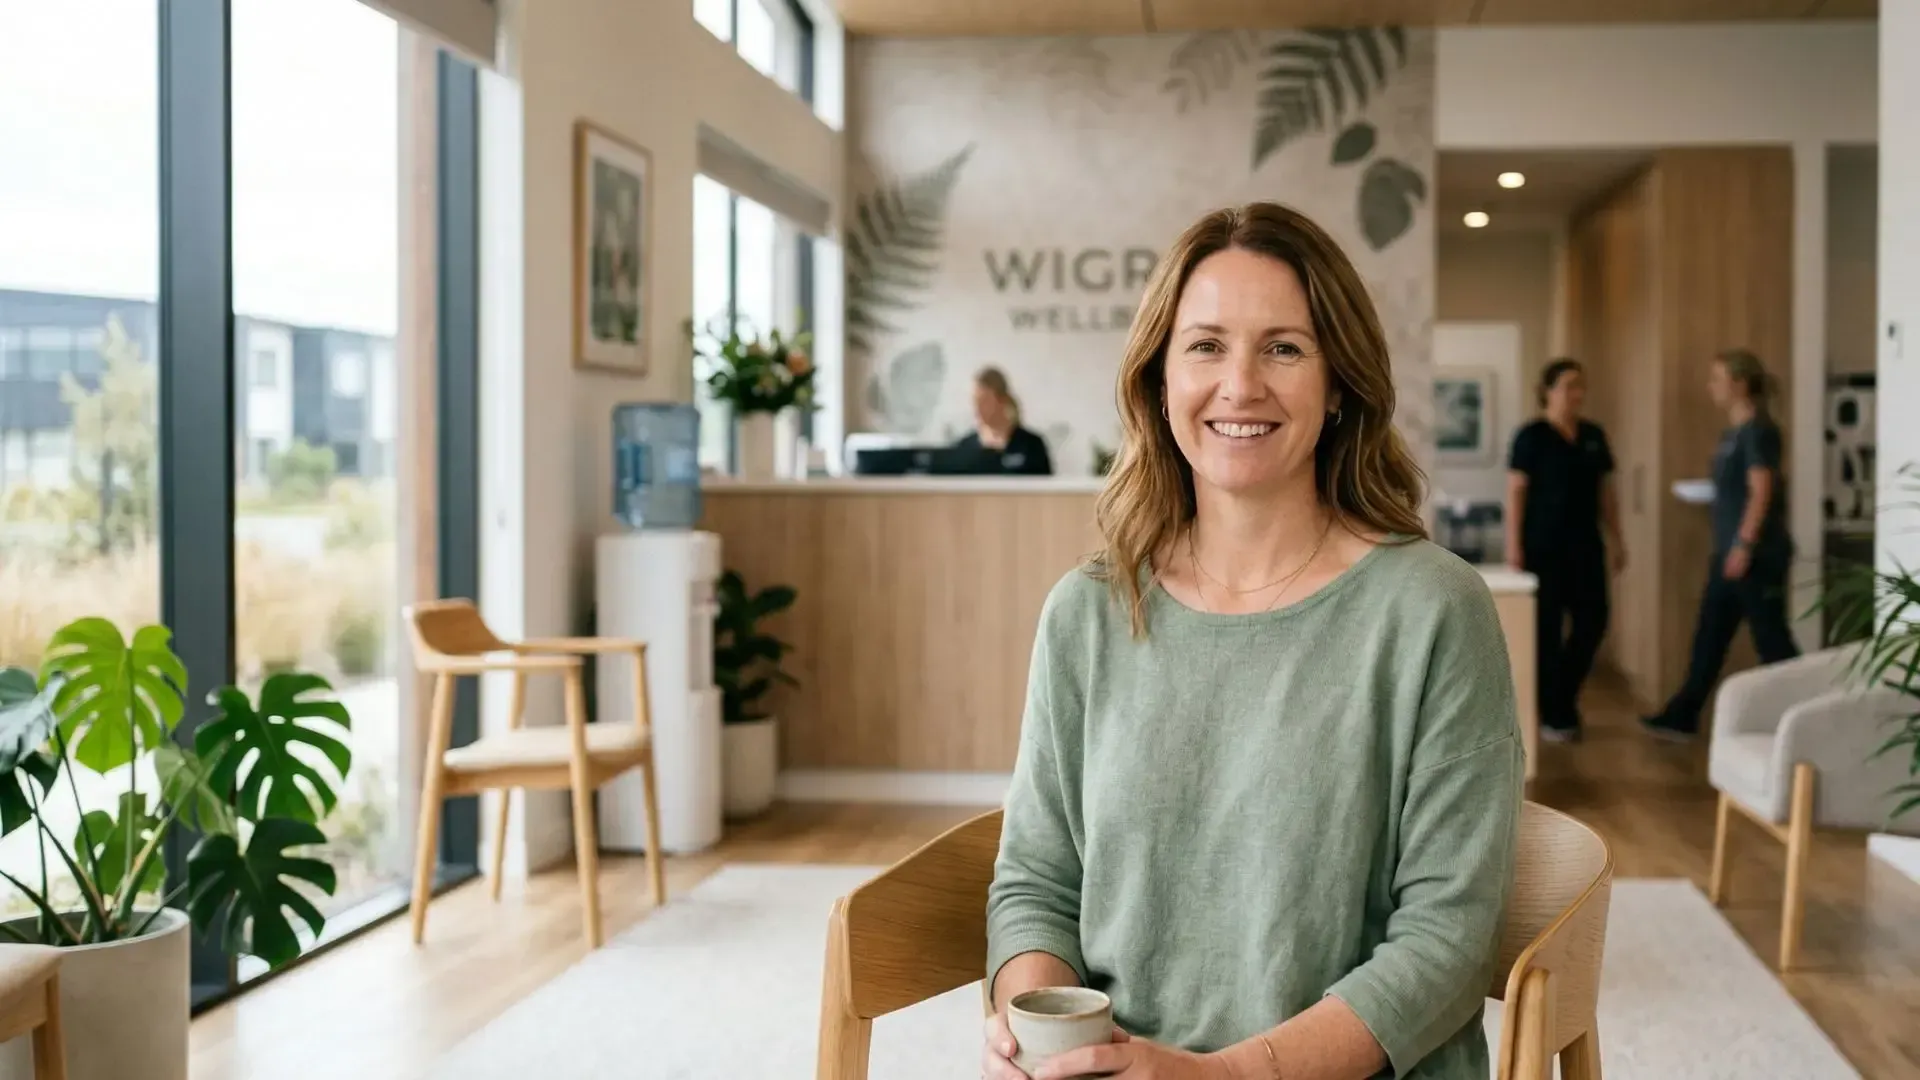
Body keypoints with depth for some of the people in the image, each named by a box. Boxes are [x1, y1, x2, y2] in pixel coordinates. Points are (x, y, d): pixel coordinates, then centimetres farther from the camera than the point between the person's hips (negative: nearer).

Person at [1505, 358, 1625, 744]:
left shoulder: (1594, 436, 11)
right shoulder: (1531, 437, -6)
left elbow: (1606, 491, 15)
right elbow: (1516, 491, -8)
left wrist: (1617, 539, 11)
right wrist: (1514, 543, -14)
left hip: (1585, 544, 6)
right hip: (1543, 546, -5)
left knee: (1592, 620, 3)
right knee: (1547, 625, 0)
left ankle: (1562, 697, 23)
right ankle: (1551, 714, 8)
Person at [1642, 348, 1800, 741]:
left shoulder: (1759, 430, -14)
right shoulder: (1734, 430, 14)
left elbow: (1761, 492, -20)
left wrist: (1744, 545, -23)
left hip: (1758, 553, -9)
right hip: (1729, 551, 9)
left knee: (1770, 639, -2)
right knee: (1709, 636, 11)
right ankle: (1682, 716, 15)